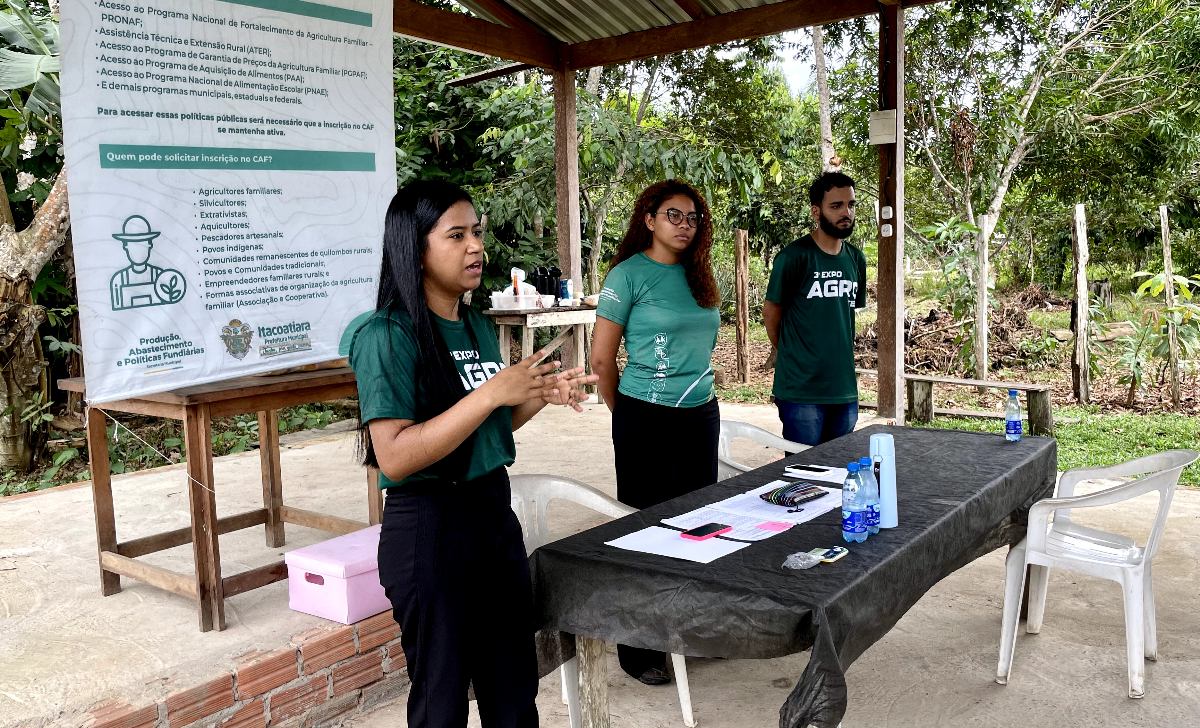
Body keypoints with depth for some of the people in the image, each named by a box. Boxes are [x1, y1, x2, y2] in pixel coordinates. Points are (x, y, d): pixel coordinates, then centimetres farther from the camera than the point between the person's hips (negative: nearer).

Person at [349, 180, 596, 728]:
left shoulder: (477, 325, 8)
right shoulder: (388, 336, -16)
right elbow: (394, 457, -24)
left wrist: (543, 395, 1)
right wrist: (492, 393, -25)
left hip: (495, 509, 7)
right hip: (429, 525, -7)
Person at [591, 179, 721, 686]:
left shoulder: (698, 275, 10)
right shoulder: (630, 274, -9)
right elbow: (602, 358, -7)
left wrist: (696, 391, 17)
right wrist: (625, 414, 2)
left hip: (701, 415, 6)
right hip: (647, 421, -6)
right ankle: (637, 650, 15)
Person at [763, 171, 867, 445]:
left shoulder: (856, 259, 8)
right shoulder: (794, 256, -11)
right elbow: (771, 312, -2)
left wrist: (838, 355, 14)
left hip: (845, 389, 6)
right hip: (801, 391, -6)